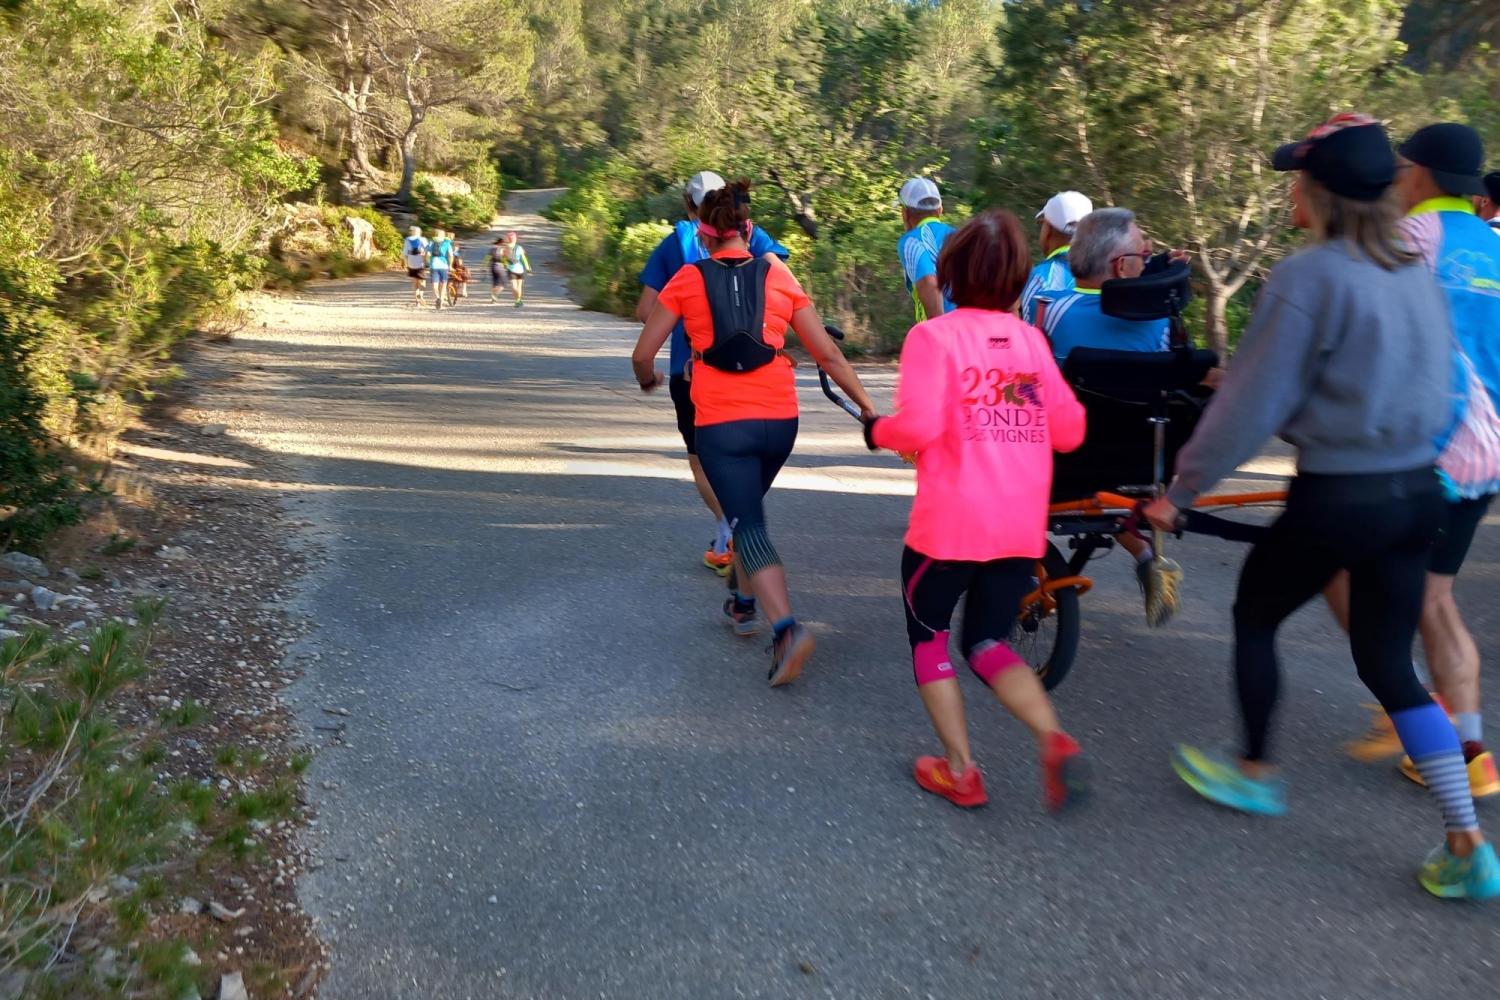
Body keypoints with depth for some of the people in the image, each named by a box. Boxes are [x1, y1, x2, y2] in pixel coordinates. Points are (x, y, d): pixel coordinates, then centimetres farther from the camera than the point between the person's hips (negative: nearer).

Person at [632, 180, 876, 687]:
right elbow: (828, 352, 4)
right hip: (779, 419, 3)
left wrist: (648, 379, 24)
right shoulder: (779, 276, 5)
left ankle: (787, 629, -19)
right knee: (748, 507, 26)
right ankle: (742, 602, 39)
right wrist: (868, 407, 11)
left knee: (749, 527, 0)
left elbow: (643, 354, 1)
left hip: (720, 424, -3)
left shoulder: (688, 280, 0)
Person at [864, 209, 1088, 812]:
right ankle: (1054, 740, -6)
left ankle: (960, 771, 17)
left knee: (929, 637, 17)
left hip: (950, 527, -4)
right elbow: (1069, 431, 7)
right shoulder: (1032, 340, 7)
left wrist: (877, 432, 1)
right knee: (989, 644, 17)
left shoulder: (934, 336, -8)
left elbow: (919, 427, -19)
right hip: (1022, 530, 5)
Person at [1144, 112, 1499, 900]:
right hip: (1418, 492, 7)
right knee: (1389, 663, 15)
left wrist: (1179, 491, -8)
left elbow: (1250, 406, -16)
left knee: (1254, 617, 17)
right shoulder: (1415, 273, 7)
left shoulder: (1309, 277, -16)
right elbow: (1436, 390, 14)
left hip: (1338, 500, -7)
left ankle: (1255, 774, 33)